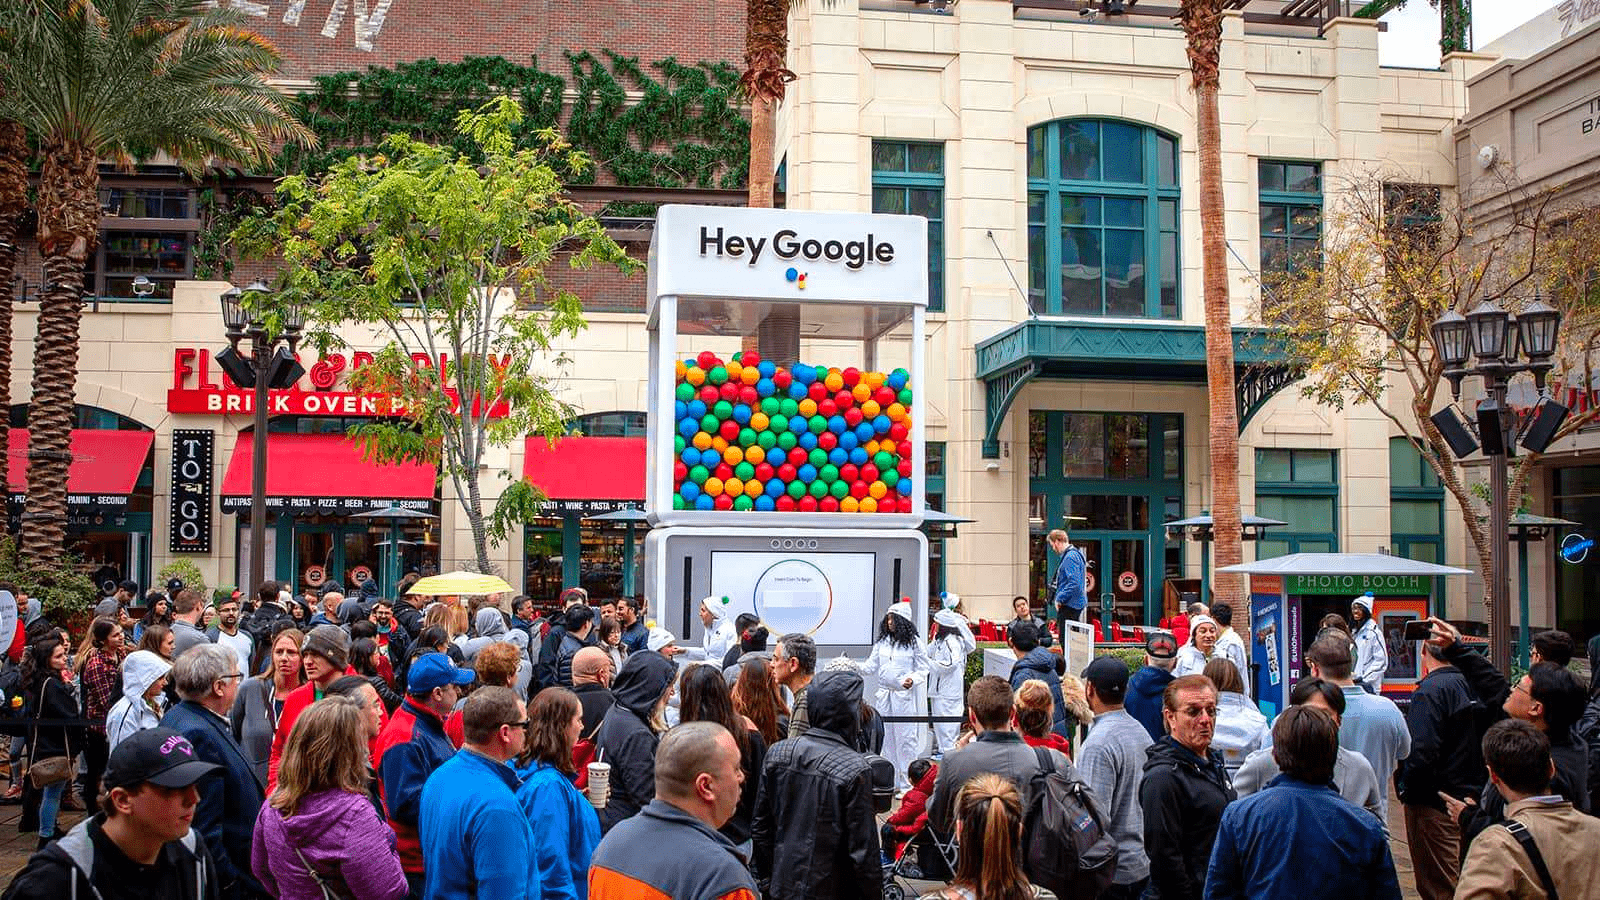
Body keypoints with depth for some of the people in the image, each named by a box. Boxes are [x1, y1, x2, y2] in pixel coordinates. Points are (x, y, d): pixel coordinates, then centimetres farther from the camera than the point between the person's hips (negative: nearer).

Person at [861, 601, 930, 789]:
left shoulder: (914, 643, -3)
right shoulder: (882, 642, 9)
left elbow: (923, 669, -1)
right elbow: (871, 666, 10)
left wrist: (913, 680, -20)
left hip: (905, 697, -5)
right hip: (884, 695, 5)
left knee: (906, 738, -4)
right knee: (885, 738, 8)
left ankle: (907, 783, 3)